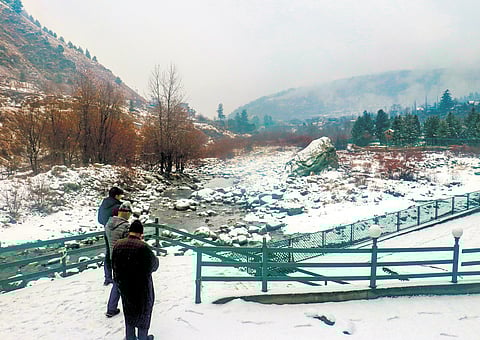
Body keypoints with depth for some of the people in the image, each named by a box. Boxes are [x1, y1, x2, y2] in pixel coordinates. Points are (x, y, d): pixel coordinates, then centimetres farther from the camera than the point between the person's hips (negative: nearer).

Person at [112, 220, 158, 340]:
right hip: (142, 288, -5)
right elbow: (154, 264, -11)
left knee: (129, 312, 23)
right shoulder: (143, 247, -26)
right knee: (143, 312, 17)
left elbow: (114, 266, 4)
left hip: (124, 286, 5)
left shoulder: (118, 245, -9)